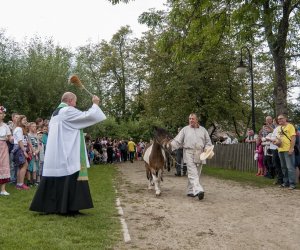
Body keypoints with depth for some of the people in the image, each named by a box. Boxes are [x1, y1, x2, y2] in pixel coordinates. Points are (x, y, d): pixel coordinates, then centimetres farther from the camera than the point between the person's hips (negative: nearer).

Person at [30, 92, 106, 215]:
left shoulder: (55, 113, 17)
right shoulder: (68, 111, -10)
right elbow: (88, 115, -14)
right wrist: (95, 104, 2)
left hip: (54, 154, 9)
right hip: (66, 153, -9)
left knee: (56, 178, 10)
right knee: (68, 178, -3)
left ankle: (50, 206, 14)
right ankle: (66, 207, -1)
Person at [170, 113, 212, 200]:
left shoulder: (203, 130, 14)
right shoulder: (185, 130, 7)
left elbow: (208, 142, 17)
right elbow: (178, 140, 1)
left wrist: (206, 149, -2)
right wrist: (171, 144, -16)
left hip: (199, 154, 3)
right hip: (189, 154, -3)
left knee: (196, 173, 8)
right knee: (193, 173, -15)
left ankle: (191, 191, 20)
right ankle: (198, 190, -25)